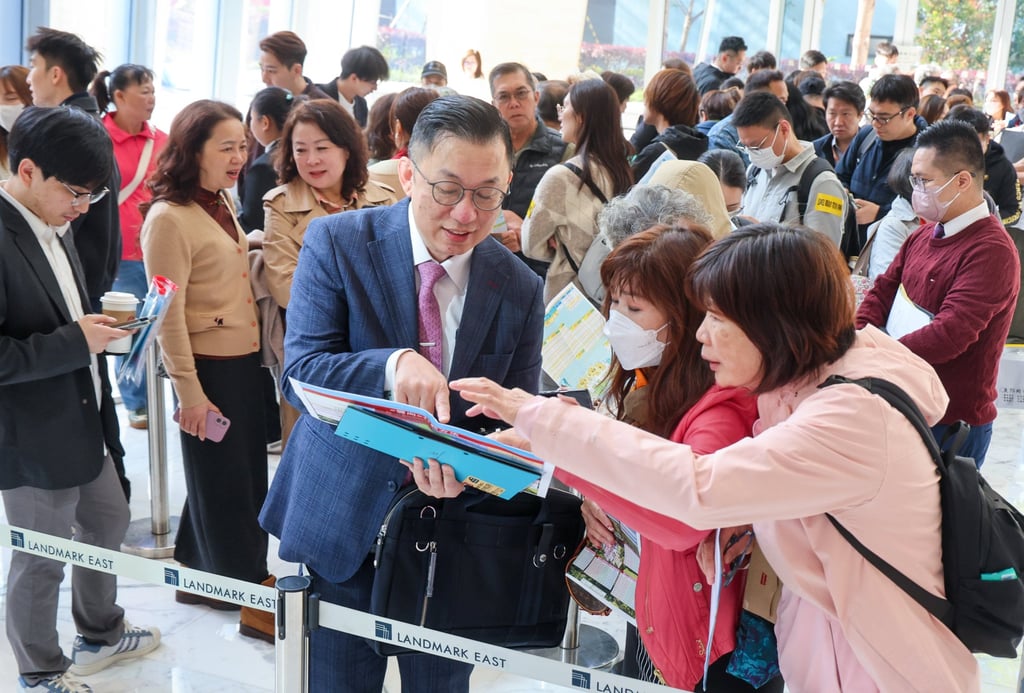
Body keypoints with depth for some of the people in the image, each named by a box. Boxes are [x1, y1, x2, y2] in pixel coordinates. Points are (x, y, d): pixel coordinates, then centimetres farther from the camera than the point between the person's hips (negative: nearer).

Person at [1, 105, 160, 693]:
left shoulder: (54, 226, 4)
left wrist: (95, 322, 0)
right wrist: (75, 342, -25)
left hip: (81, 420, 9)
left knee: (109, 523, 25)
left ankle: (100, 634, 48)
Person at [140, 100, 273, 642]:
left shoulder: (222, 203, 9)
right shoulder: (169, 217, -16)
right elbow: (168, 313, -17)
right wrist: (188, 391, -17)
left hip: (244, 359, 8)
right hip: (209, 366, -8)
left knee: (245, 473, 17)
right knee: (225, 481, 5)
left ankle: (197, 570, 34)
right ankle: (254, 594, 18)